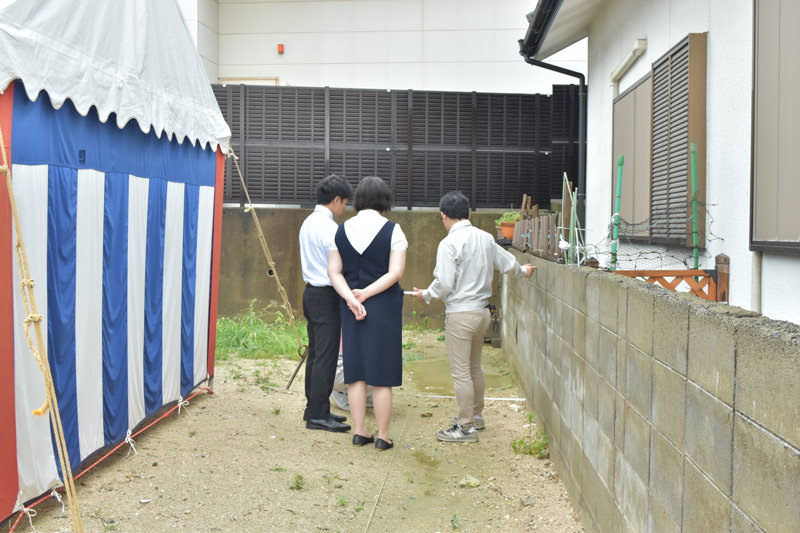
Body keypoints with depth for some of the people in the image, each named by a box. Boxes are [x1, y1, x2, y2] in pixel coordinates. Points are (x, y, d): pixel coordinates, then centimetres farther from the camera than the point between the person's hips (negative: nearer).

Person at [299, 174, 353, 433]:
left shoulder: (308, 222, 13)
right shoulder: (328, 227, -16)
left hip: (311, 292, 10)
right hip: (326, 295, -10)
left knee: (315, 353, 14)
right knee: (326, 356, -6)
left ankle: (313, 408, 21)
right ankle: (318, 415, -3)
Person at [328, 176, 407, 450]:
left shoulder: (342, 230, 4)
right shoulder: (392, 230, -8)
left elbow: (334, 271, 0)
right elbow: (396, 272, -15)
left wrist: (351, 297, -8)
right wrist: (367, 293, -11)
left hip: (352, 307, 4)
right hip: (384, 306, -4)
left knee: (355, 370, 10)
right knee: (382, 374, 2)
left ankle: (359, 432, 15)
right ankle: (382, 436, 8)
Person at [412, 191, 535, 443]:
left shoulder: (449, 244, -16)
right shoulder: (485, 238, 6)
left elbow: (444, 284, -18)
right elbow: (506, 262, 21)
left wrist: (426, 295, 2)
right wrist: (522, 270, 42)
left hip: (460, 314, -8)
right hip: (482, 311, 8)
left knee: (460, 372, -1)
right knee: (475, 367, 22)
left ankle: (466, 427, 4)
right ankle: (476, 415, 36)